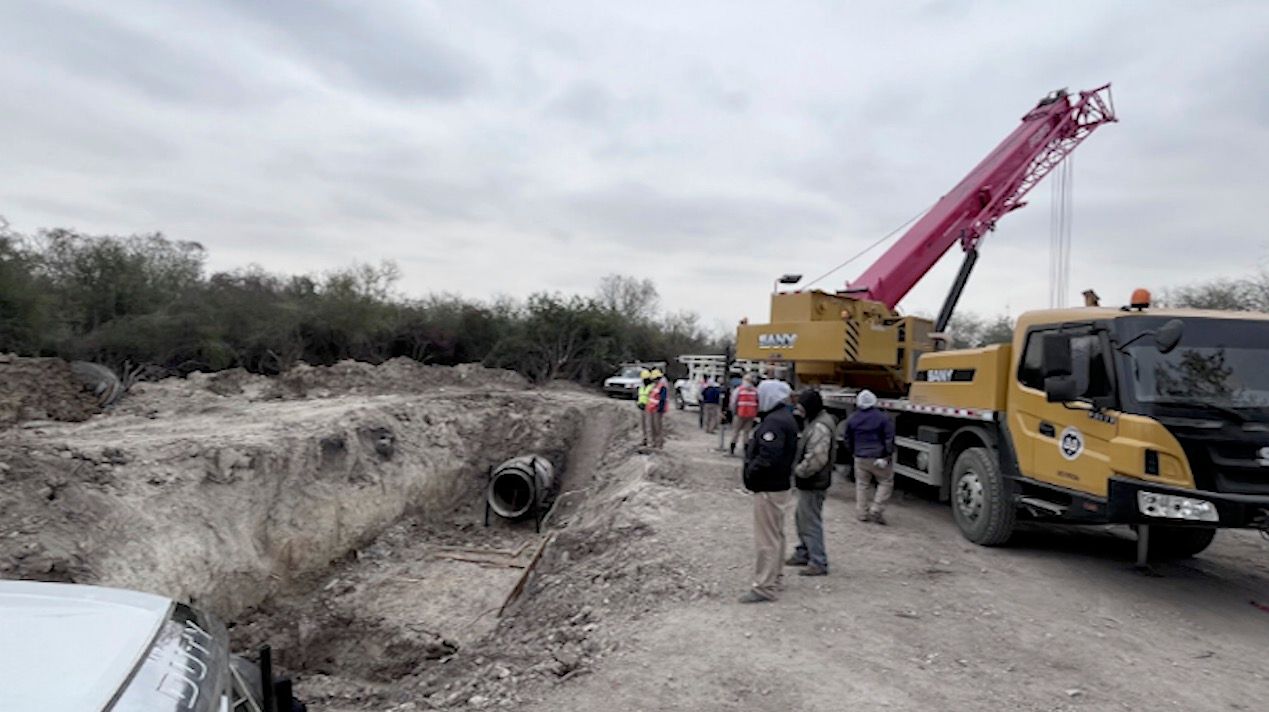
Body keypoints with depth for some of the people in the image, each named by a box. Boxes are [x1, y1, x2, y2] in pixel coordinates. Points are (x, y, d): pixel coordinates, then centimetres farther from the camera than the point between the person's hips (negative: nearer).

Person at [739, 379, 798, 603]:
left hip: (768, 488, -11)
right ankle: (775, 577, 34)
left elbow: (766, 457, -31)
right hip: (780, 484, 11)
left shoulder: (774, 421, -22)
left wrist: (750, 473, -17)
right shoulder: (785, 417, 11)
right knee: (776, 535, 21)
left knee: (767, 539, -4)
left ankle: (765, 587, 3)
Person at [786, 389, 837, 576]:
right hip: (809, 482, 11)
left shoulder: (820, 427, -22)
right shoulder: (816, 422, 12)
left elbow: (816, 458, -29)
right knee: (802, 518, 21)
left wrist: (798, 471, -18)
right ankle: (803, 553, 35)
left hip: (813, 483, -11)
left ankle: (818, 563, 5)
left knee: (811, 522, -3)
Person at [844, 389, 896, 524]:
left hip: (860, 458, 3)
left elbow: (847, 440, 8)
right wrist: (887, 457, -10)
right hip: (878, 457, -3)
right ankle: (876, 510, 1)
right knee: (886, 482, 10)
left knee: (861, 484, 13)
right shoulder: (883, 418, -10)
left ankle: (862, 513, 14)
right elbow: (889, 439, -14)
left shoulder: (852, 419, 1)